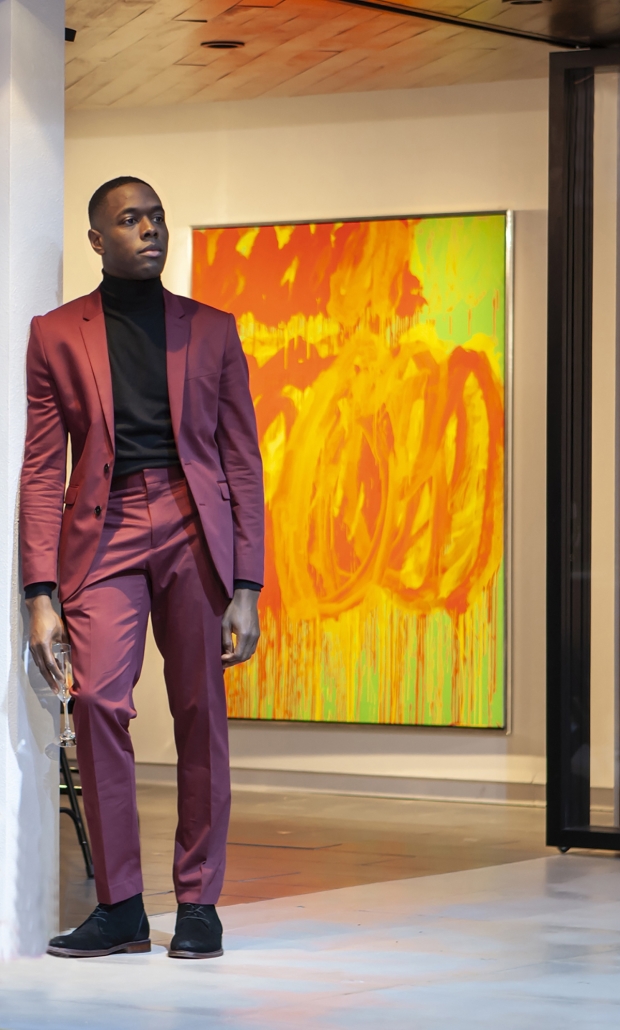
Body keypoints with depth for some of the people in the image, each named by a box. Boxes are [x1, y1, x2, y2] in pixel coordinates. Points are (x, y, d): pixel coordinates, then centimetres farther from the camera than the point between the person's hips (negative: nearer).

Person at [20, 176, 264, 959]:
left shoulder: (211, 330, 13)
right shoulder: (57, 335, 10)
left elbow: (242, 461, 10)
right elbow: (41, 471, 6)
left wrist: (246, 587, 2)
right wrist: (40, 594, -2)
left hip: (193, 526, 1)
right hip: (103, 530, -1)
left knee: (201, 715, 0)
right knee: (98, 700, -15)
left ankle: (198, 902, 9)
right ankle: (119, 905, -5)